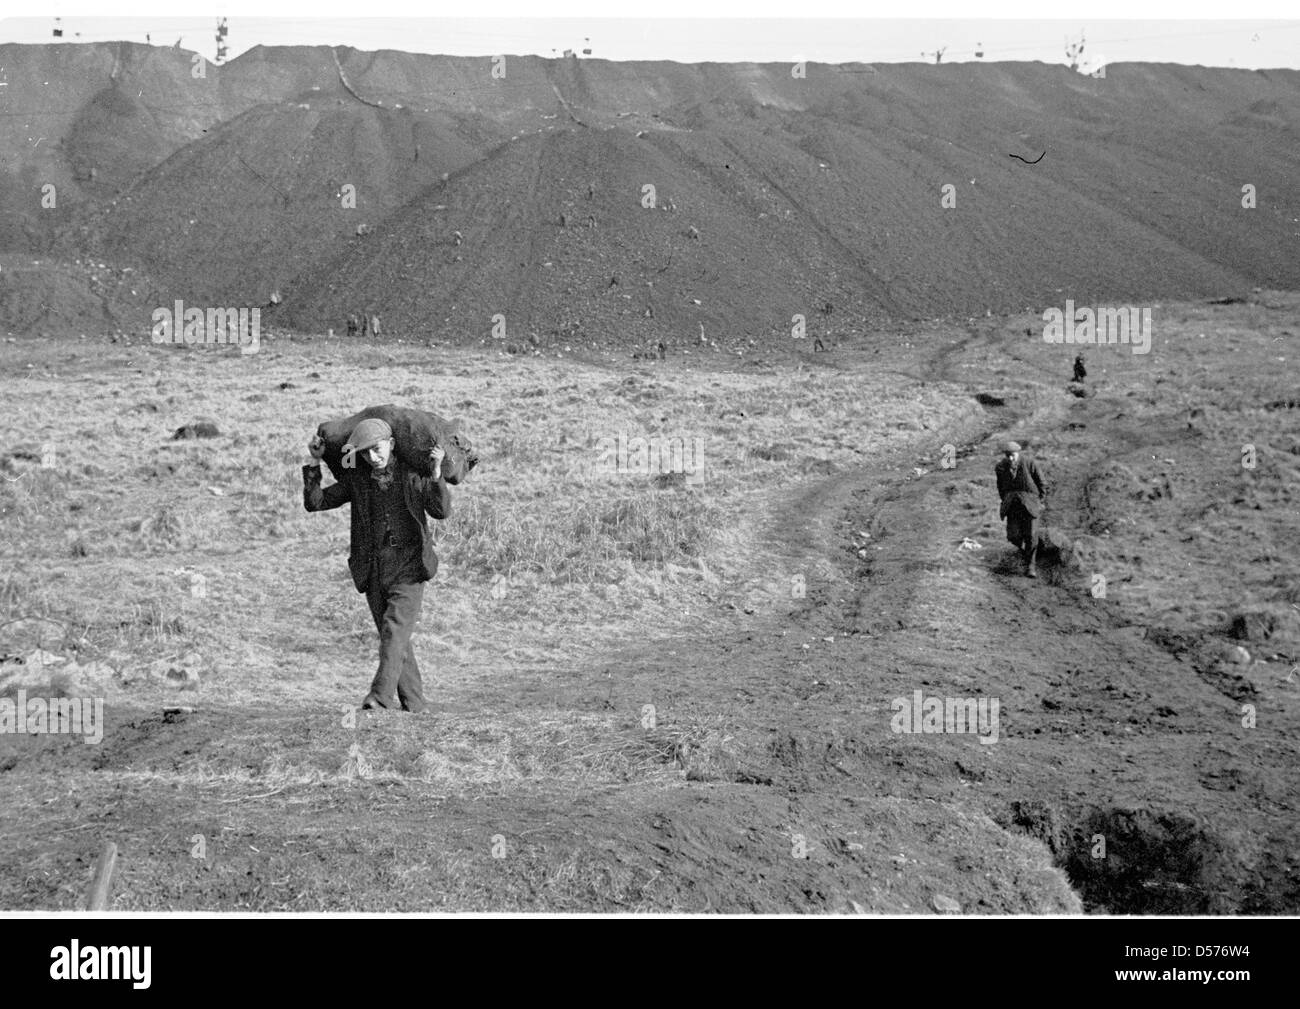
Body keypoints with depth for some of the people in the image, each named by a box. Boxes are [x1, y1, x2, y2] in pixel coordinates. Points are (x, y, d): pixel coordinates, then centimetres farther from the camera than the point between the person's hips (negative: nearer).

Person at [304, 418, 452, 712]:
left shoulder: (412, 475, 0)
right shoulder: (356, 480, 7)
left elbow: (441, 511, -10)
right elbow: (314, 502, 6)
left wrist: (436, 473, -23)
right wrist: (314, 463, -2)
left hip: (407, 568, -4)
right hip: (373, 573, 4)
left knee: (395, 628, -20)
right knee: (394, 639, 7)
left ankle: (381, 694, -29)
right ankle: (414, 704, 13)